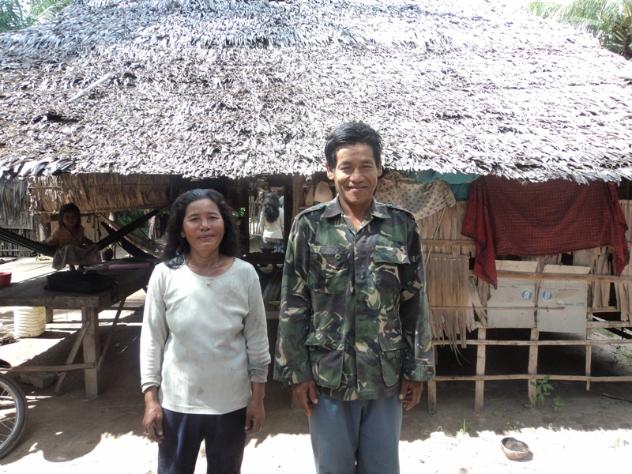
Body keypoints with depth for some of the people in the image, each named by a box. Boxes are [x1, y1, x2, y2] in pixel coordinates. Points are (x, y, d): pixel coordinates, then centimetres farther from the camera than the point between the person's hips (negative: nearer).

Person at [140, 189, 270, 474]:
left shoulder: (245, 274, -10)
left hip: (231, 402, 1)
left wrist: (257, 397, 0)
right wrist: (150, 399, -2)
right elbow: (151, 340, -3)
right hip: (177, 401, 0)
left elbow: (257, 340, -3)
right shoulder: (164, 274, -10)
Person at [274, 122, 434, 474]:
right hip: (327, 375, -1)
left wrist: (417, 370, 1)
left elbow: (416, 303, 2)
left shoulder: (402, 226, -1)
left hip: (386, 376, 1)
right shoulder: (310, 225, -5)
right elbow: (293, 304, -3)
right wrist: (296, 371, -4)